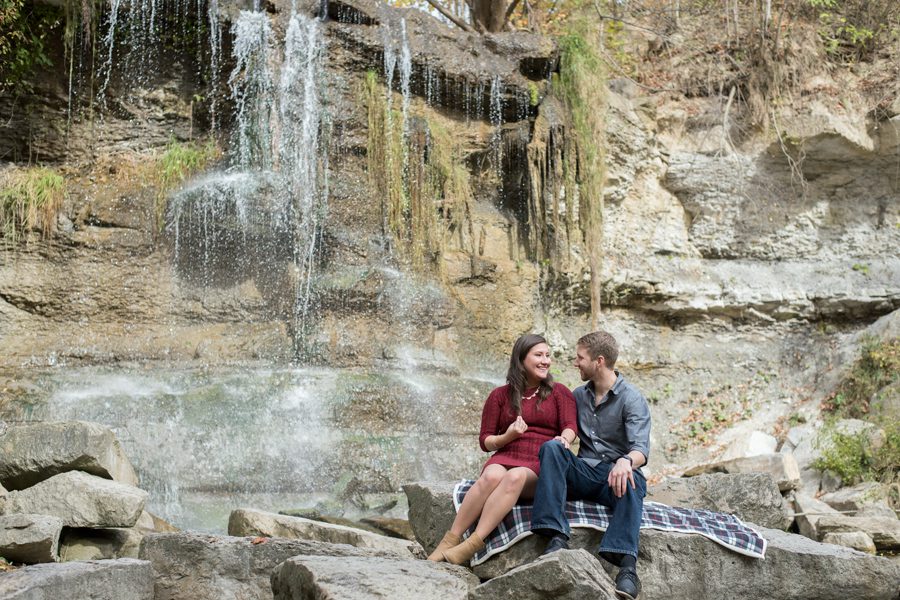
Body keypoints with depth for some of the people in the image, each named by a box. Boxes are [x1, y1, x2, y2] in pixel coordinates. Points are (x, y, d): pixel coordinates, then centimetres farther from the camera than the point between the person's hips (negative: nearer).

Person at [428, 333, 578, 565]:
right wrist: (507, 437, -6)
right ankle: (450, 541, -34)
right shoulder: (500, 395, 17)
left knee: (515, 477, -38)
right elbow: (485, 441, 16)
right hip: (506, 458, 1)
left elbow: (570, 427, 1)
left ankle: (472, 544, -43)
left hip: (542, 467, -1)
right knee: (492, 476, -36)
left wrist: (564, 439, -24)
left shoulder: (559, 393, 16)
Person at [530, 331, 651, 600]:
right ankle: (557, 537, -37)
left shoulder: (632, 399, -3)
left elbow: (641, 448, -16)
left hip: (614, 475, -4)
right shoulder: (579, 396, 16)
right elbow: (568, 431, 20)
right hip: (582, 473, 4)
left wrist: (626, 462, -41)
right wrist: (562, 439, -7)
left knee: (632, 482, -38)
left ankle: (627, 566, -56)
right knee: (552, 447, -24)